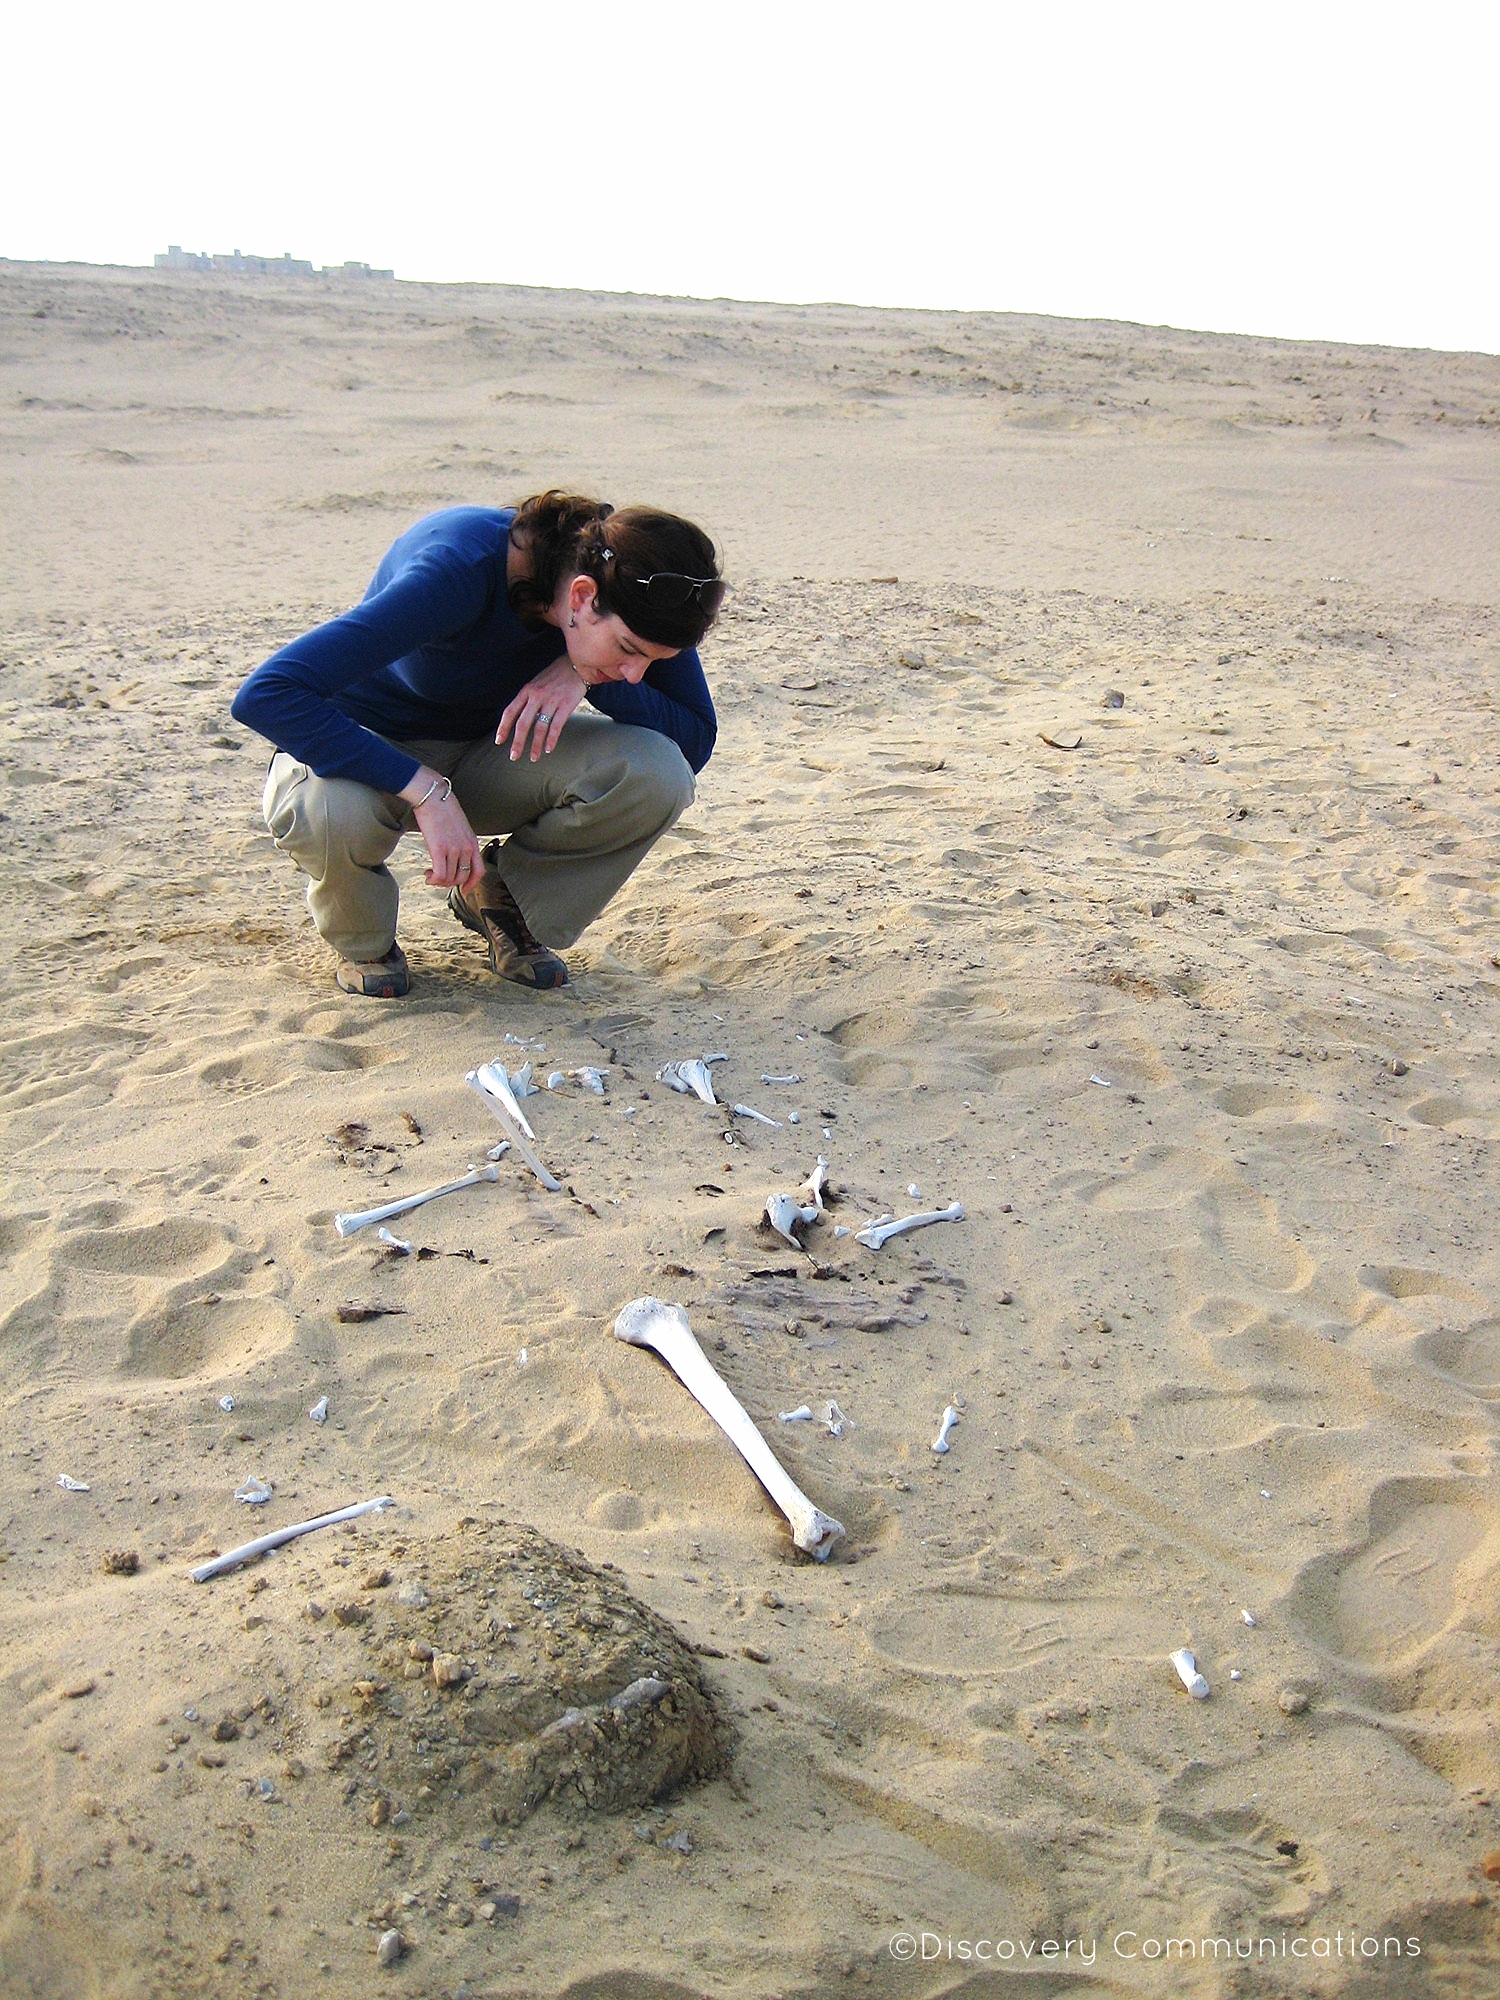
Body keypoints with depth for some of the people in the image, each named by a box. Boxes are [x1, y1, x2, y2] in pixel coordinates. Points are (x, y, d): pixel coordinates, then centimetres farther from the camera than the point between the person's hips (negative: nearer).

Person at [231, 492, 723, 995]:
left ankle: (502, 898, 3)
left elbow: (696, 741, -14)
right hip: (370, 748, -4)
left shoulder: (631, 599, -20)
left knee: (657, 775, -25)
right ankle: (362, 939, -3)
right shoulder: (460, 571, -34)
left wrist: (587, 676, -30)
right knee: (330, 812, -41)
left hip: (491, 753, 4)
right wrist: (427, 790, -43)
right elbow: (264, 695, -39)